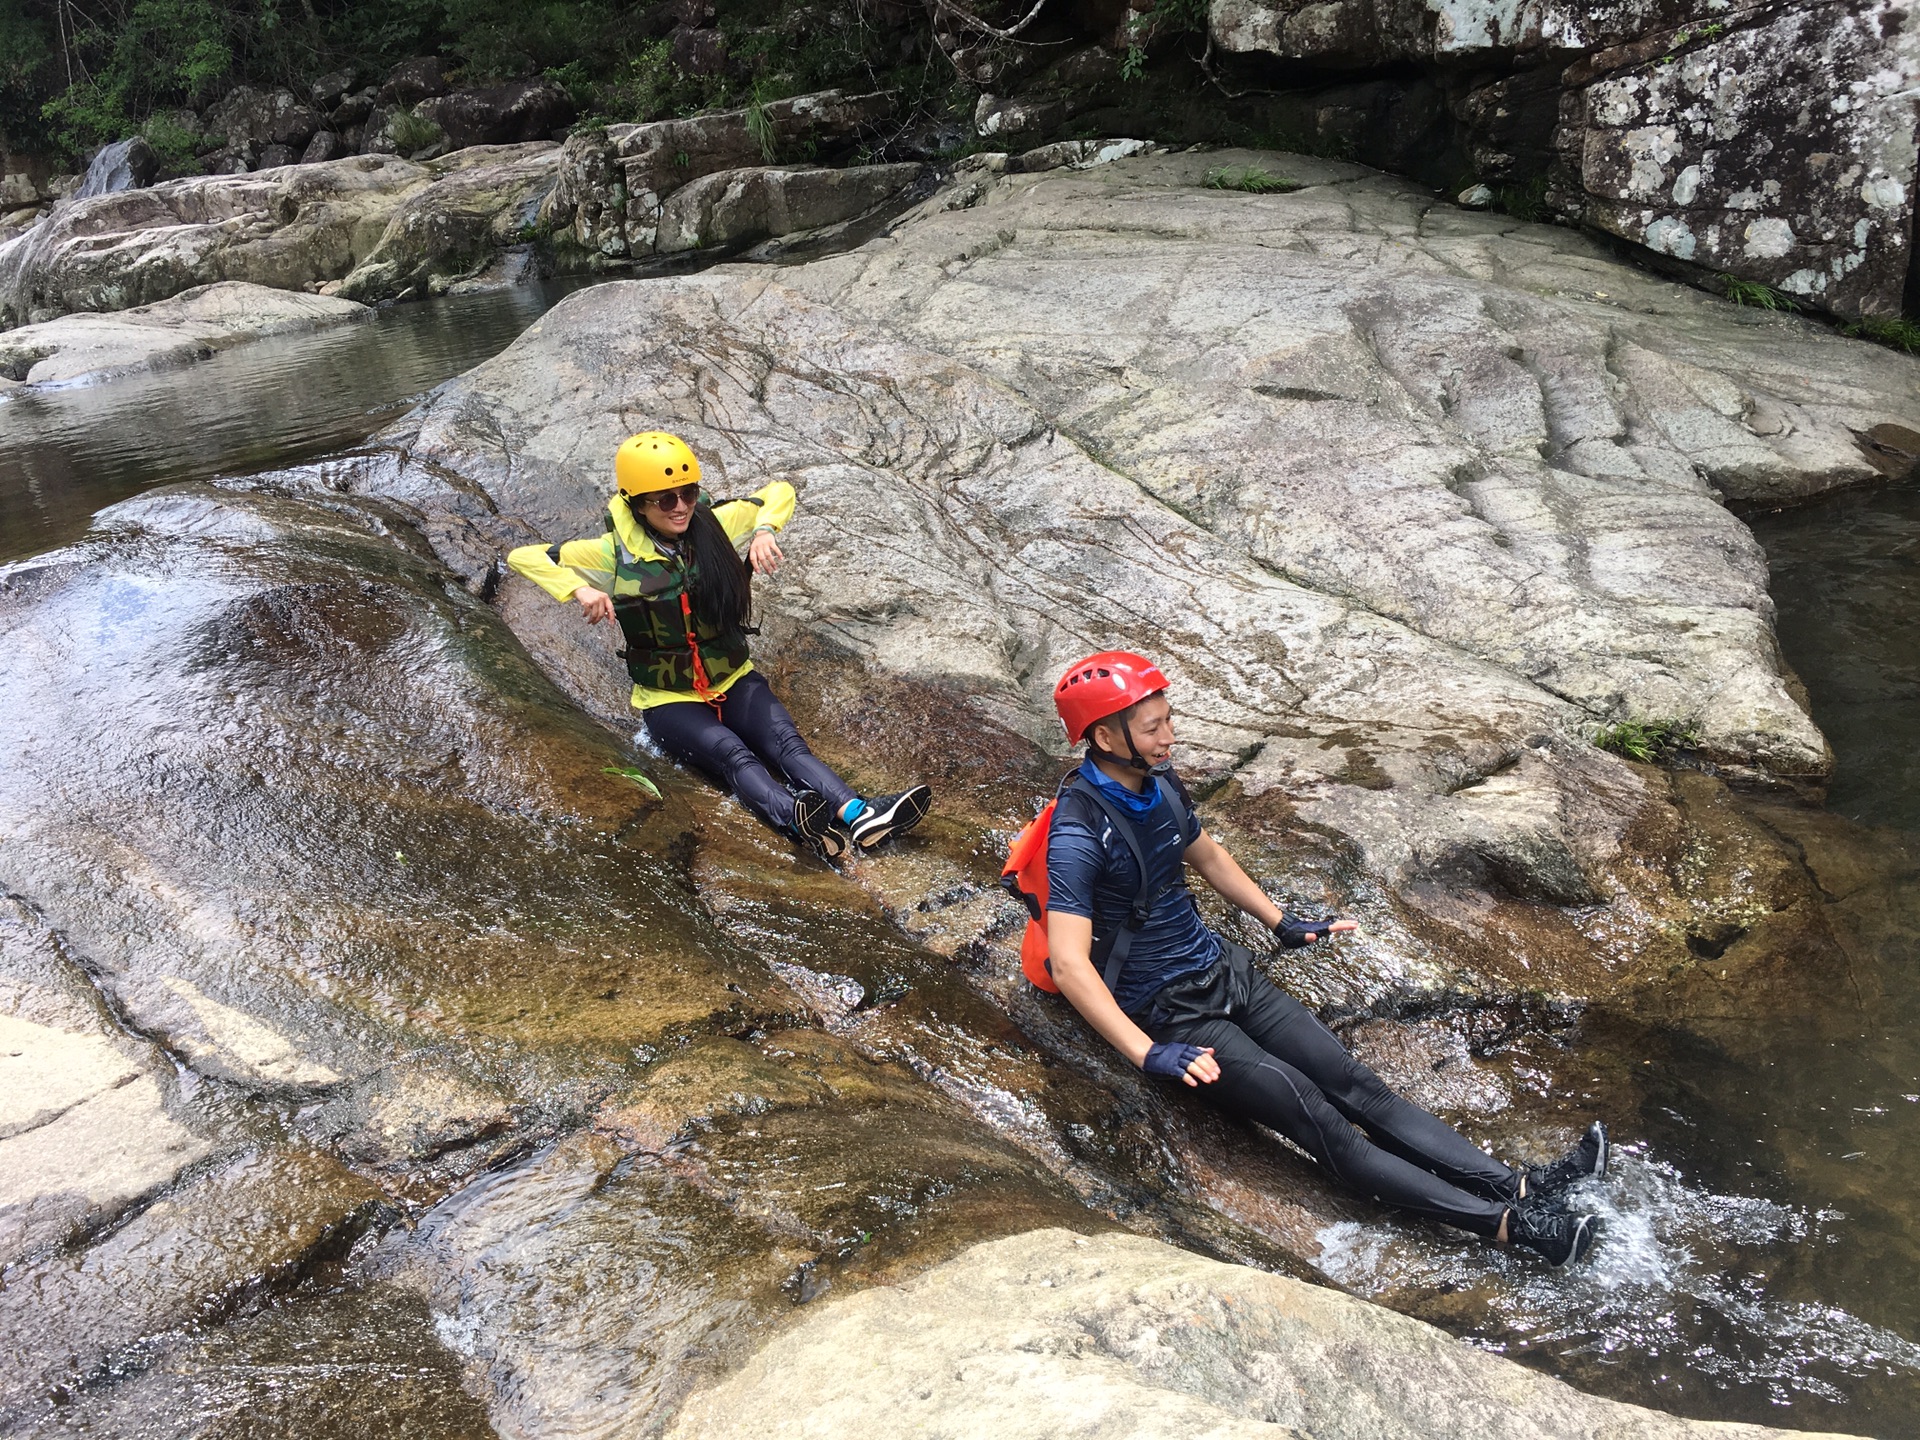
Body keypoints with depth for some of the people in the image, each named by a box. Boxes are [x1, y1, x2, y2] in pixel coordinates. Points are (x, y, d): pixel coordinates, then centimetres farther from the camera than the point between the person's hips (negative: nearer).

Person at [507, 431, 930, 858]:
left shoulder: (714, 525, -2)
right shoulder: (616, 553, -9)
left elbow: (780, 492, 9)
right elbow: (522, 557, -8)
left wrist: (764, 530, -13)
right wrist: (579, 589, -26)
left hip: (734, 681, 3)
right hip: (669, 700, -3)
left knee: (785, 742, -25)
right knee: (731, 753, -32)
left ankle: (857, 815, -49)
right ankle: (798, 822, -60)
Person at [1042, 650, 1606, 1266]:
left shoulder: (1160, 785, 3)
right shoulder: (1079, 834, -24)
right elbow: (1069, 962, -32)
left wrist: (1282, 924, 26)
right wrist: (1148, 1054, -37)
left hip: (1222, 967, 8)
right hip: (1167, 1011, -8)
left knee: (1353, 1083, -4)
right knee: (1313, 1114, -15)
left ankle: (1516, 1186, -9)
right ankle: (1504, 1222, -19)